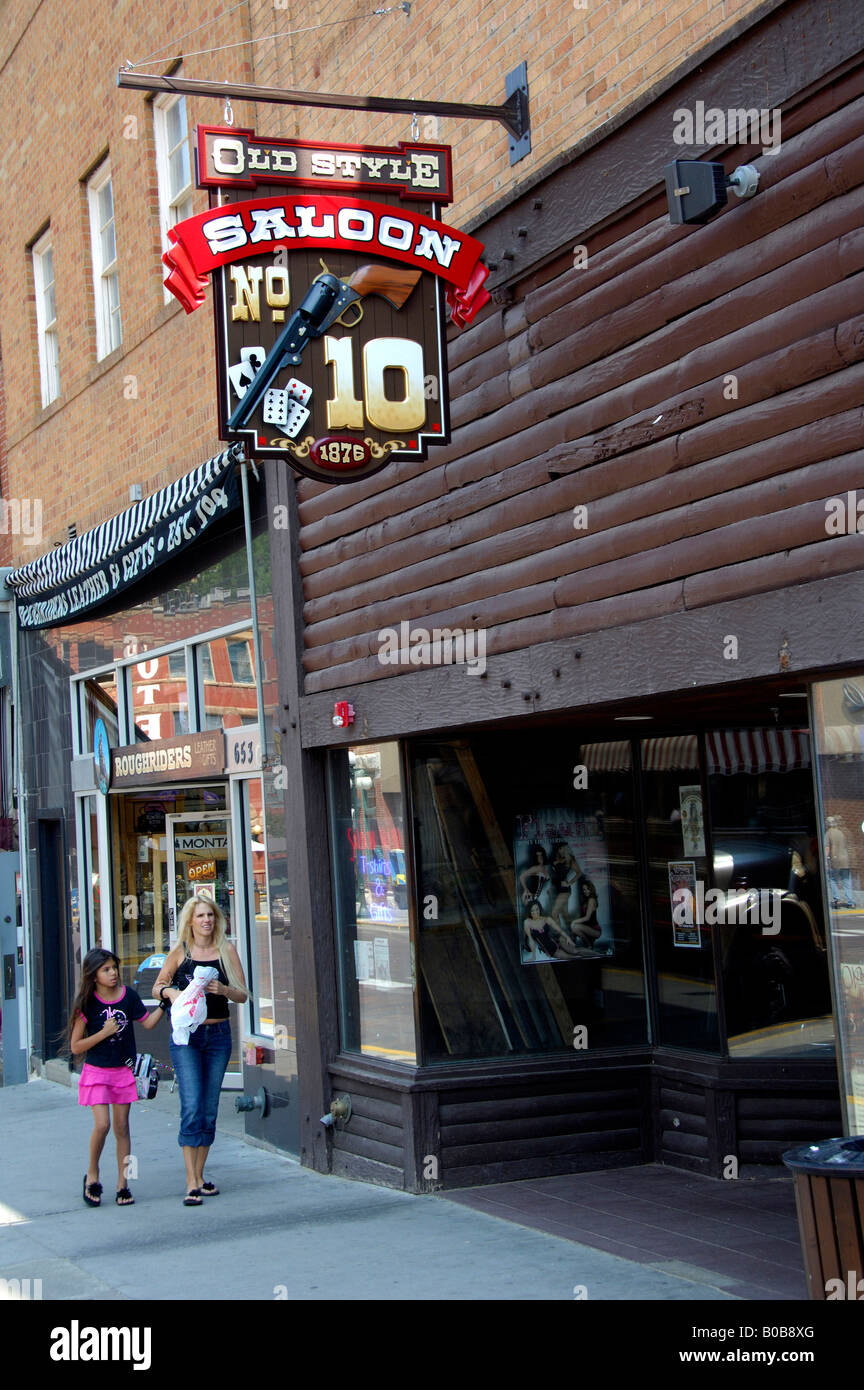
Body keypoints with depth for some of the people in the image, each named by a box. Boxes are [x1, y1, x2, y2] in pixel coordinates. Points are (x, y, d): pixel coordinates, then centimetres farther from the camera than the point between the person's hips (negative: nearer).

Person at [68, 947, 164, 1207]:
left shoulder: (128, 995, -1)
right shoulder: (87, 1004, -9)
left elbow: (148, 1023, 11)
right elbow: (75, 1047, -7)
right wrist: (104, 1033, -17)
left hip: (123, 1070, 3)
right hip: (96, 1071, -3)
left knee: (122, 1127, 5)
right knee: (102, 1124, -14)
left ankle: (122, 1184, 12)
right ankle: (92, 1174, 9)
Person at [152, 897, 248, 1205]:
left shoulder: (226, 951, 3)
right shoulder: (180, 954, 2)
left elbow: (243, 995, 3)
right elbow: (158, 986, 11)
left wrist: (223, 989, -17)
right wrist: (169, 991, -11)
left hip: (218, 1034, 2)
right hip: (186, 1035, -2)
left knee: (210, 1109, 7)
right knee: (192, 1107, -11)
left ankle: (200, 1176, 17)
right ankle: (191, 1182, -10)